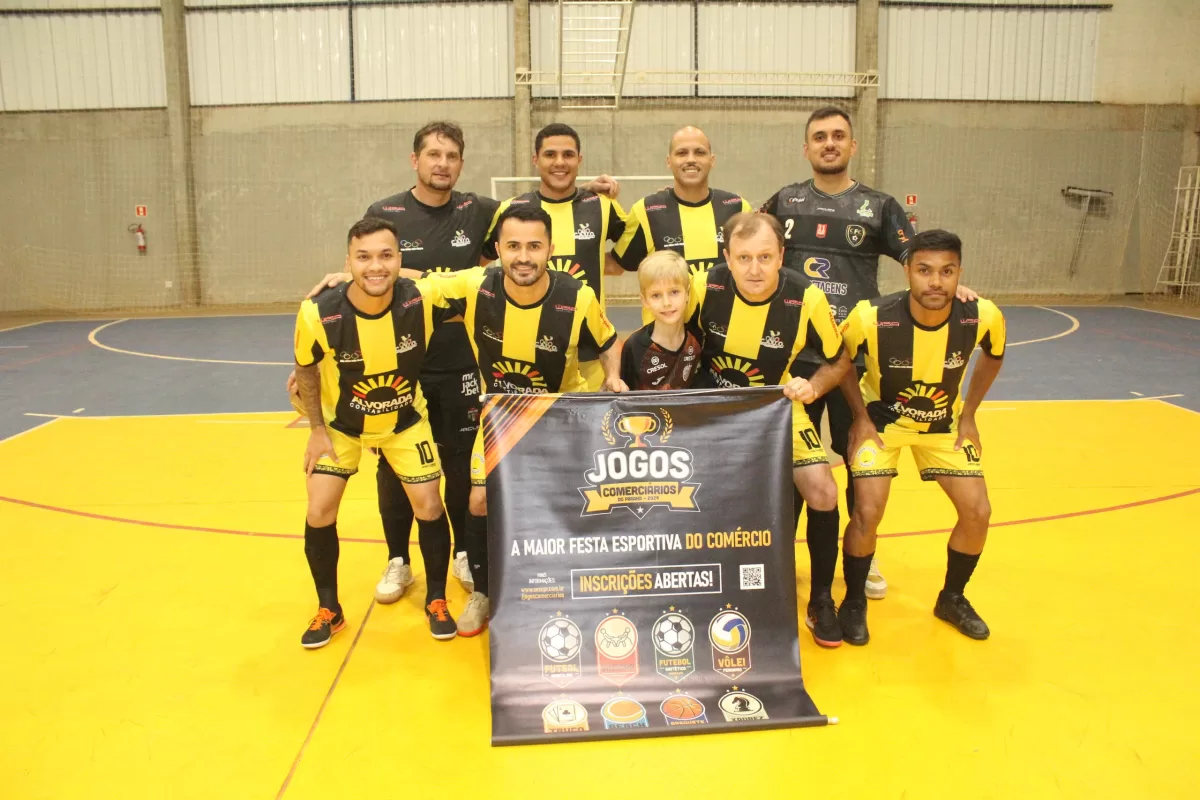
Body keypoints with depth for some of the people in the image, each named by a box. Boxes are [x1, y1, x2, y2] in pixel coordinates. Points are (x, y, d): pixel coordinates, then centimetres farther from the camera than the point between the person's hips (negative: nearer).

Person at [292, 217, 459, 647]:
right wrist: (317, 429, -5)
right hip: (340, 424, 0)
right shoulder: (318, 314, -30)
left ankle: (436, 600, 21)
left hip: (405, 421, 1)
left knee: (429, 506, -2)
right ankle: (328, 609, 20)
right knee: (320, 512, -4)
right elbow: (306, 369, -8)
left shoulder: (422, 300, -30)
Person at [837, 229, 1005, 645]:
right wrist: (861, 416, -11)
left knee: (977, 512, -3)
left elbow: (993, 357, 1)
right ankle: (854, 602, 9)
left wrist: (968, 414, -1)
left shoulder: (982, 317, -24)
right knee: (868, 511, -17)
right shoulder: (871, 318, -32)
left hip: (944, 424, 3)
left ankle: (952, 598, 24)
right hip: (881, 419, -3)